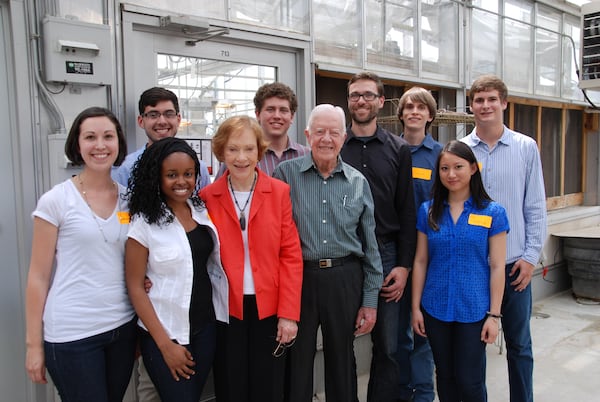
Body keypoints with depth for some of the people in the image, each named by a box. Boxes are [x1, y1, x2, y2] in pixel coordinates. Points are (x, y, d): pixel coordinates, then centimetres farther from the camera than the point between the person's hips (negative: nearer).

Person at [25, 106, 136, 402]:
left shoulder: (130, 199, 4)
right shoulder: (56, 200, -8)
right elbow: (38, 276, -5)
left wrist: (142, 331, 7)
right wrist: (34, 343, -5)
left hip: (123, 327, 4)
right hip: (71, 334, -4)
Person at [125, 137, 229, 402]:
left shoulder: (203, 211, 1)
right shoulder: (145, 223, -13)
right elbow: (135, 287, -11)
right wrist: (165, 344, -13)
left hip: (205, 328, 5)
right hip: (164, 332, -4)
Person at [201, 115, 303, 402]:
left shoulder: (280, 192, -2)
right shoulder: (207, 197, -2)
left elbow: (291, 254, -4)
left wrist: (289, 313, -8)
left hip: (270, 308, 0)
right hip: (226, 309, 0)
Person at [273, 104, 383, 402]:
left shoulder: (358, 182, 4)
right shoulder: (286, 174, -3)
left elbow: (369, 245, 7)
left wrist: (370, 300, 5)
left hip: (344, 279, 2)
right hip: (298, 277, -1)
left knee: (342, 360, 16)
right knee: (297, 360, 11)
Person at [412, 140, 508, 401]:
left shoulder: (492, 213, -3)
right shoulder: (428, 211, 2)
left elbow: (497, 267, -4)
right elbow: (420, 262, 4)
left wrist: (494, 315, -6)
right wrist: (415, 308, 2)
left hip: (474, 310, -2)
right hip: (435, 310, 2)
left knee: (469, 380, 4)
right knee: (445, 376, 15)